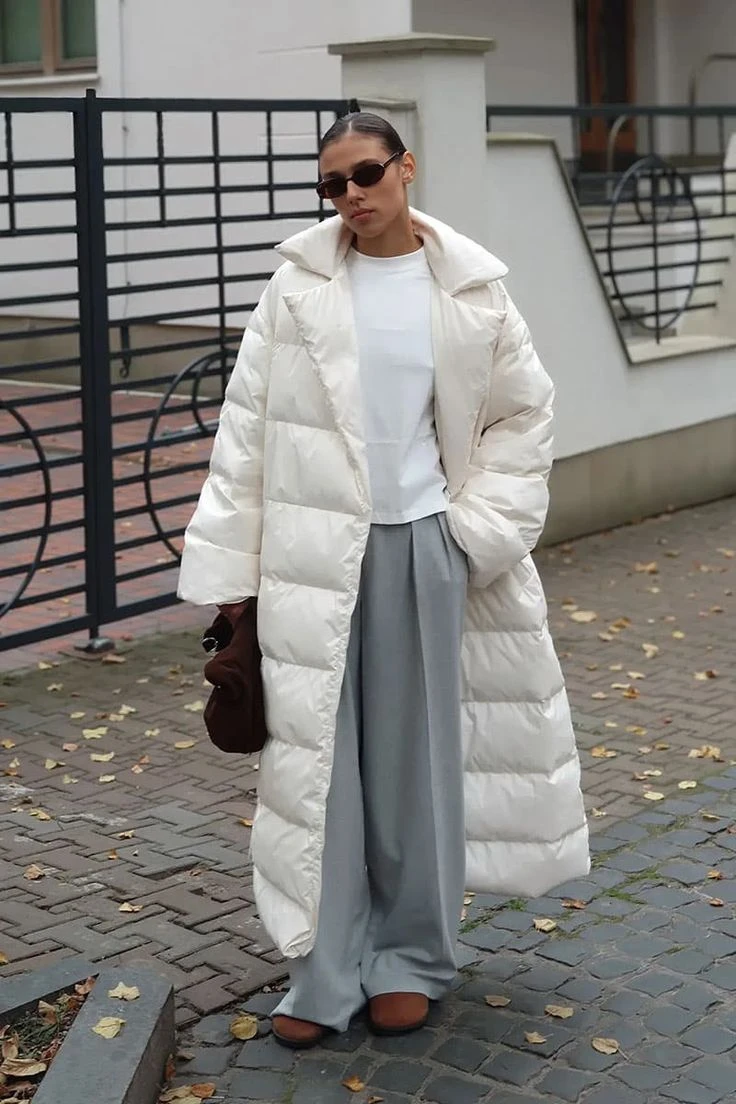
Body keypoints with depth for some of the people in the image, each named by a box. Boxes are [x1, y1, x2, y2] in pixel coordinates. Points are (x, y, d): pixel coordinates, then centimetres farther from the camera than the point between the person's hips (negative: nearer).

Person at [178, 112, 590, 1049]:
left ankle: (408, 959, 25)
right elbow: (247, 426, -1)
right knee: (316, 756, 3)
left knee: (416, 755, 8)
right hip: (316, 551, 0)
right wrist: (230, 567, -2)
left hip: (422, 544, 0)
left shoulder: (469, 289, 0)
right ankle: (325, 974, 15)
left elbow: (522, 414, 8)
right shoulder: (299, 286, -1)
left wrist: (482, 529, -2)